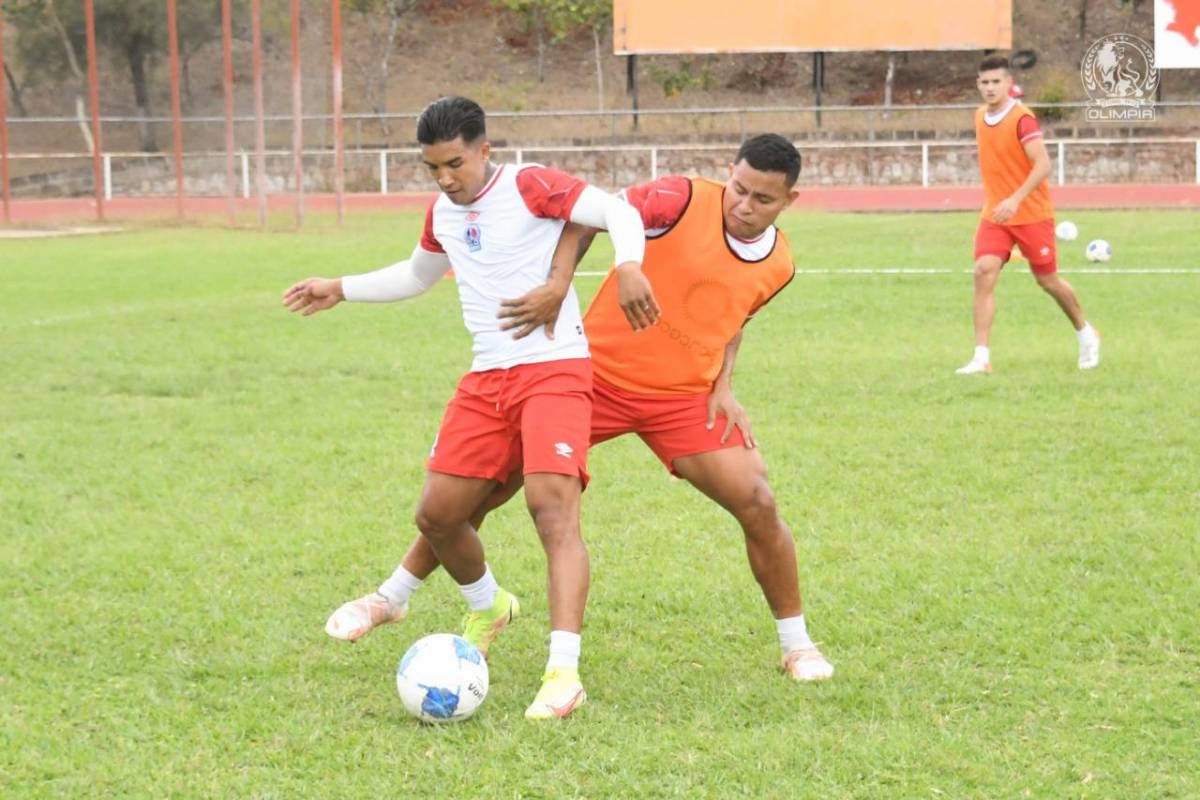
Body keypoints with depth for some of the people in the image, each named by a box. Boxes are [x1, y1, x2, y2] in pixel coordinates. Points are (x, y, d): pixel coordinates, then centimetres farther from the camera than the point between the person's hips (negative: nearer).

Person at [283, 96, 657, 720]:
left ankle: (563, 671, -29)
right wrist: (339, 290, 32)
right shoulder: (443, 213, 15)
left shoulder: (530, 187, -8)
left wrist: (628, 267, -36)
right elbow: (417, 275, 35)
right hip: (486, 378, 7)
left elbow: (619, 213, -16)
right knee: (437, 513, 5)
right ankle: (488, 607, 36)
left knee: (553, 505, -22)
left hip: (554, 368, -7)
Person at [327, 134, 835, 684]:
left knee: (758, 504, -11)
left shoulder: (777, 265, -1)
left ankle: (796, 644, 10)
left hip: (683, 397, 3)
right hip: (596, 372, -3)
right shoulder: (683, 200, -17)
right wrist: (558, 284, -33)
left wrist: (723, 386, 3)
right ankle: (391, 597, 19)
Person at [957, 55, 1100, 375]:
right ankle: (981, 357, -17)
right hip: (994, 214, 5)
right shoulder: (980, 117, 4)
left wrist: (1015, 199, -37)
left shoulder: (1022, 119, -18)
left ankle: (1085, 334, 36)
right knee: (984, 272, -15)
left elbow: (1043, 164, -27)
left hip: (1032, 214, -5)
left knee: (1048, 280, 8)